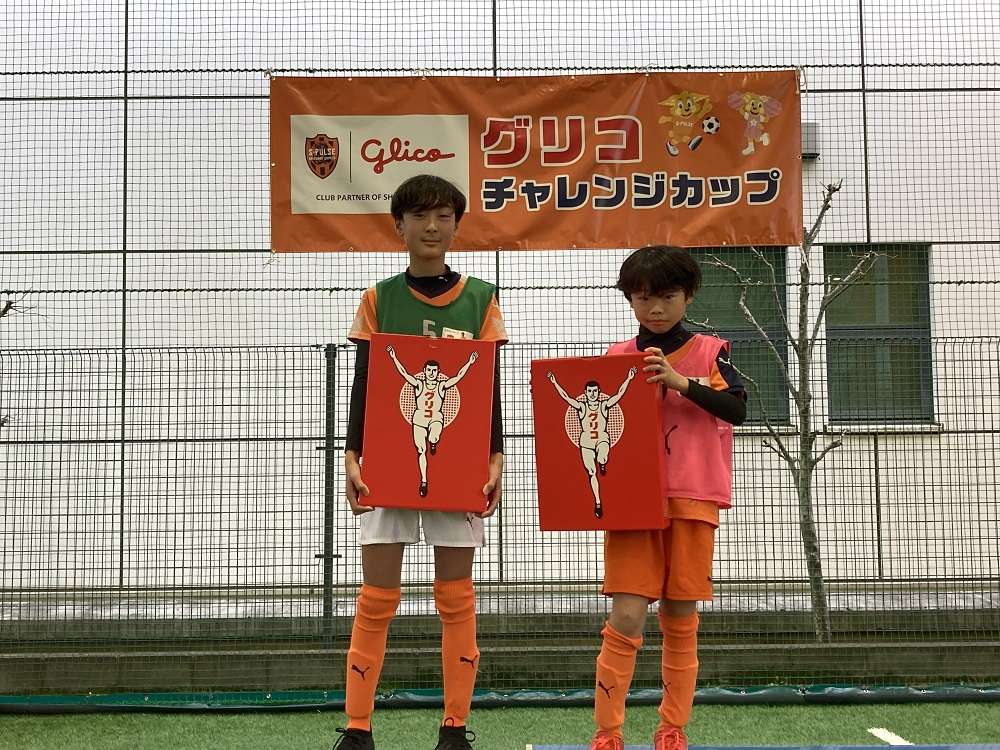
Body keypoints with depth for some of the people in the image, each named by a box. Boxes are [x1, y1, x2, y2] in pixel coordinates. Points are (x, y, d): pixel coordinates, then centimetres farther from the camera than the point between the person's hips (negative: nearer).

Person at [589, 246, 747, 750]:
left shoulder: (709, 351, 6)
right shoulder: (616, 358, 11)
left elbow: (737, 408, -8)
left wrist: (680, 381, -18)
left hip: (692, 500, 0)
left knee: (680, 618, 4)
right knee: (626, 617, -8)